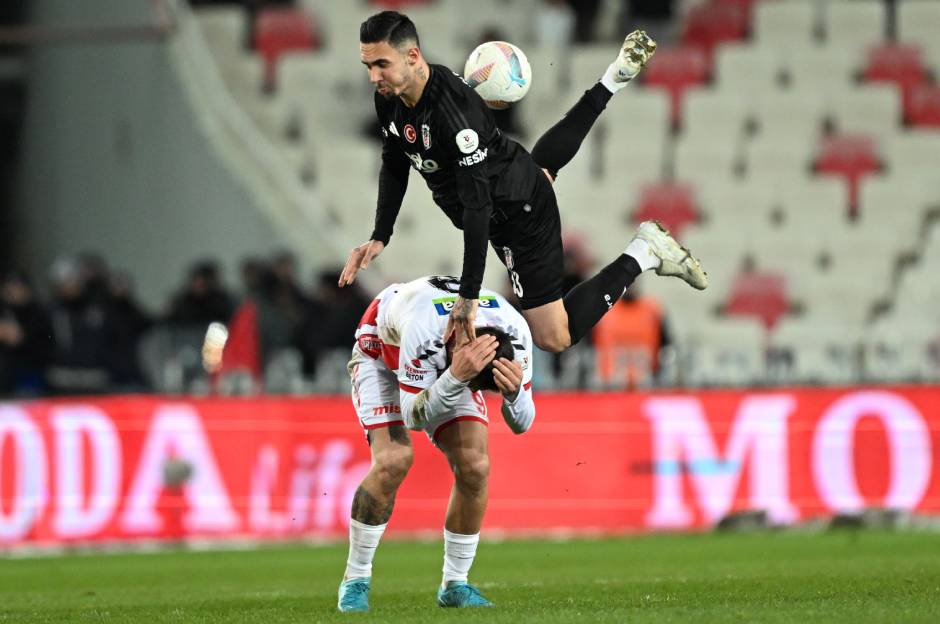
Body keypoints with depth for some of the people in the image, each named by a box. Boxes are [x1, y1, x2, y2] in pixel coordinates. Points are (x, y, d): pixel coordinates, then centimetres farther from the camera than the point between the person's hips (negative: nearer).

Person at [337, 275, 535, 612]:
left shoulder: (515, 334, -32)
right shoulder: (423, 331, -45)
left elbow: (521, 424, -23)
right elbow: (413, 416, -37)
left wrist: (514, 391, -46)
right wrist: (456, 378, -54)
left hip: (453, 365, 4)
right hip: (382, 354, -4)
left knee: (475, 467, -13)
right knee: (393, 461, -24)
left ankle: (454, 584, 4)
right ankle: (355, 580, -9)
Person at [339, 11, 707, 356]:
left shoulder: (455, 112, -40)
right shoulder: (388, 100, -15)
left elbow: (477, 205, -40)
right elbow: (394, 166, 3)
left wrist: (468, 295, -41)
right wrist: (379, 238, -7)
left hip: (520, 212, -9)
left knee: (554, 338, -7)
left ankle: (643, 253, 2)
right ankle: (617, 76, 50)